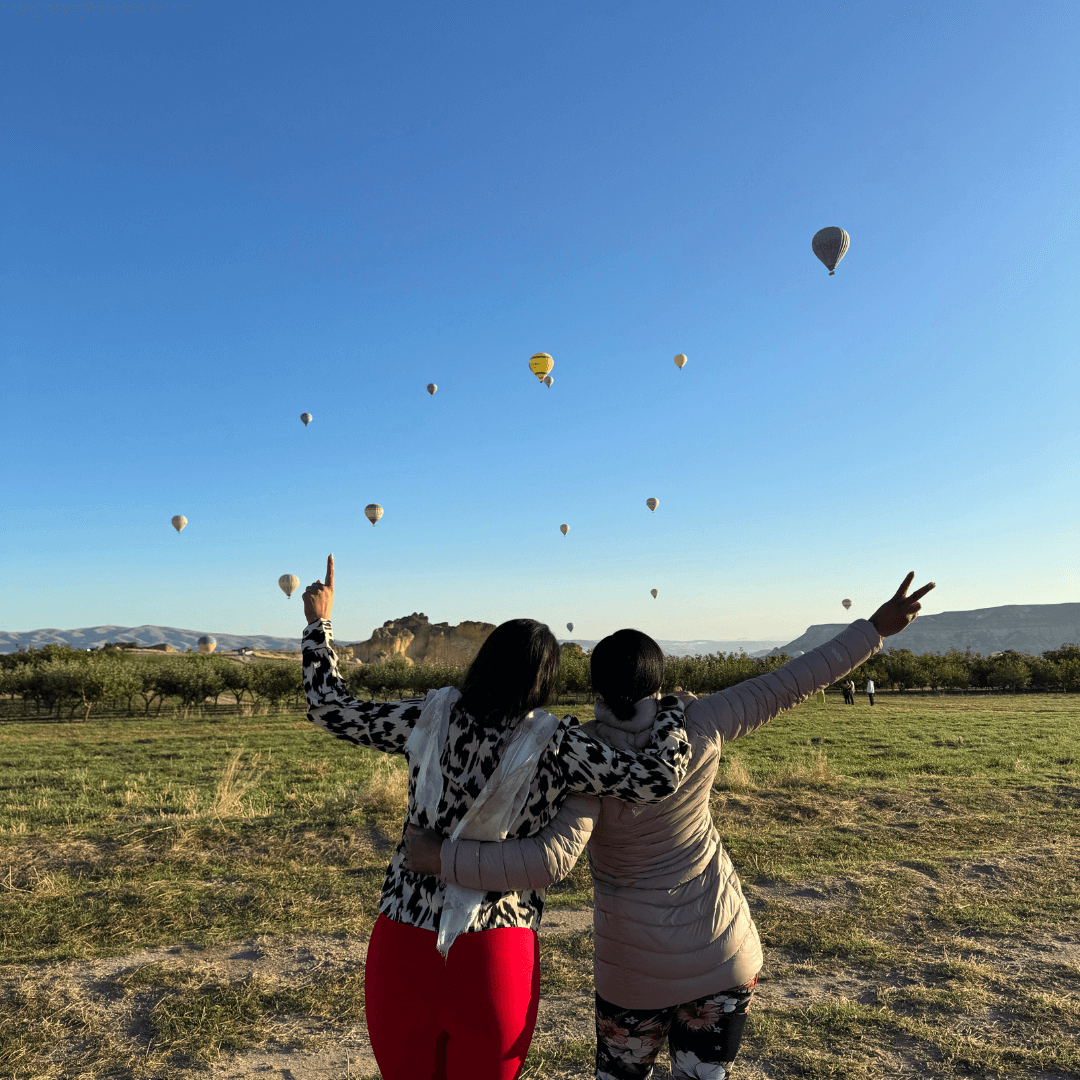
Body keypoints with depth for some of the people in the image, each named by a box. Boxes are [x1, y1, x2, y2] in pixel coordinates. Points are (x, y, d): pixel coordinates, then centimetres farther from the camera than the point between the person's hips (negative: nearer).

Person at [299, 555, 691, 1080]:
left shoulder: (433, 716, -3)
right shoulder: (554, 743, -11)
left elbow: (332, 710, 8)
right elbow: (657, 777, -16)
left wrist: (319, 622, 19)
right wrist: (674, 707, 3)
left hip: (400, 939, 3)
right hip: (494, 955, -2)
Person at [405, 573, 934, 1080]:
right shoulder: (696, 725, -13)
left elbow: (552, 859, -33)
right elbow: (788, 685, -7)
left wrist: (440, 857, -28)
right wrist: (874, 628, 1)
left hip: (638, 963, -2)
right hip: (724, 952, 3)